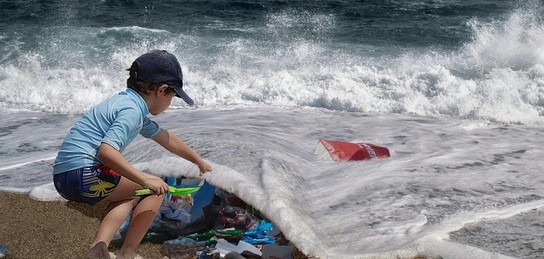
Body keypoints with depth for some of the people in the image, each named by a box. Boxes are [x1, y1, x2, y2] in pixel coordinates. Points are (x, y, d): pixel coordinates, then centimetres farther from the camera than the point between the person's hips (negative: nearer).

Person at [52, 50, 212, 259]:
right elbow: (106, 151, -27)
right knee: (156, 188, 1)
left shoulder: (133, 105, 19)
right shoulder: (131, 110, -12)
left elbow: (166, 139, 33)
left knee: (131, 194, 29)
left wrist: (198, 161, 44)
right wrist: (146, 180, -23)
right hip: (83, 173, -10)